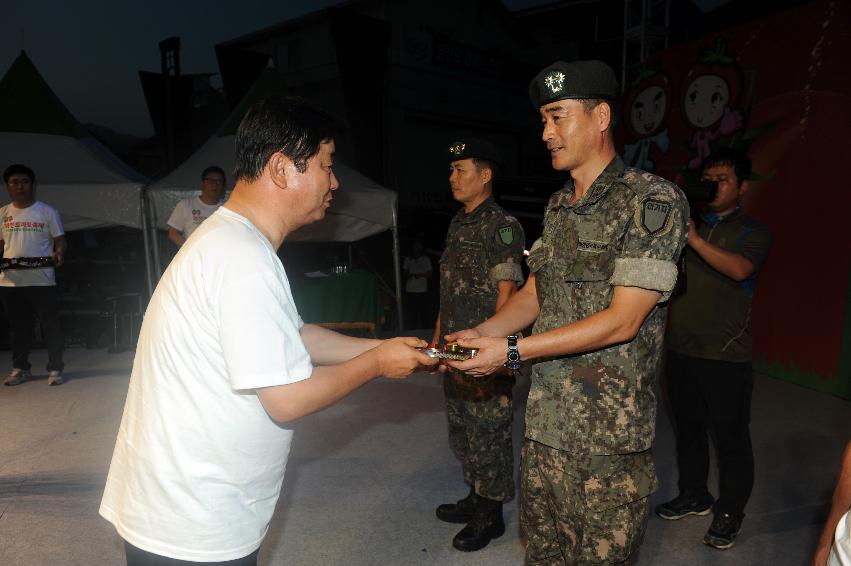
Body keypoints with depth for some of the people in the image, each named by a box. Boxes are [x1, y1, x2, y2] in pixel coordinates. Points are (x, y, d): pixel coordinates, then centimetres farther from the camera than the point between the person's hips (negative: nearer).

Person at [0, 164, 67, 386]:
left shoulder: (47, 211, 3)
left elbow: (60, 239, 3)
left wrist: (59, 253, -19)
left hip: (42, 281, -3)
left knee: (51, 325, -1)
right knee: (18, 327, 12)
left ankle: (55, 369, 8)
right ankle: (20, 368, 24)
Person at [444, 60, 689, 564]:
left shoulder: (654, 201, -13)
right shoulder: (558, 207, 10)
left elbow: (622, 320, -19)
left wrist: (512, 350, -20)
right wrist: (483, 333, -6)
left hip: (609, 434, -7)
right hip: (545, 422, 7)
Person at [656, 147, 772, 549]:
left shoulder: (753, 232, 0)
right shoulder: (686, 223, 13)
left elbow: (739, 269, -22)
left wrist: (694, 238, -30)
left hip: (727, 354, -4)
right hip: (681, 347, 5)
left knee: (730, 436, 5)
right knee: (688, 428, 16)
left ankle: (730, 512, 22)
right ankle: (693, 496, 34)